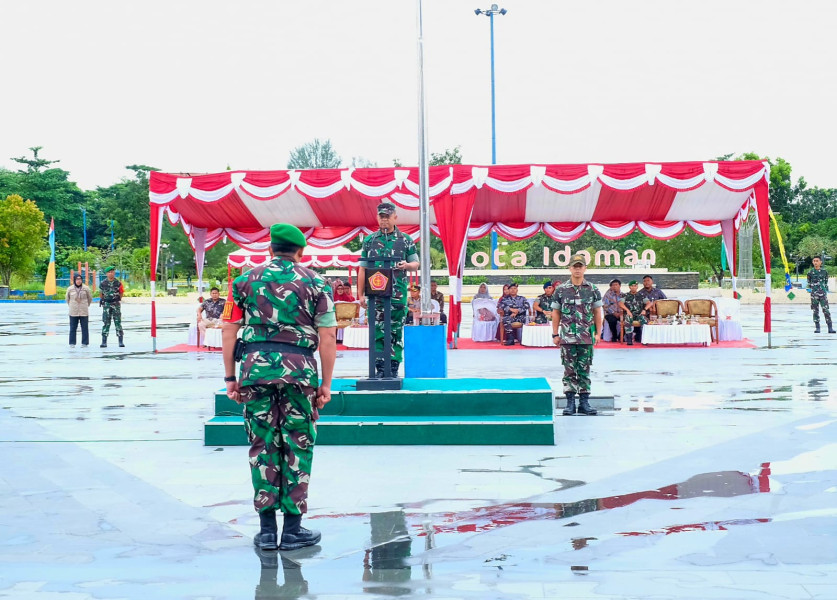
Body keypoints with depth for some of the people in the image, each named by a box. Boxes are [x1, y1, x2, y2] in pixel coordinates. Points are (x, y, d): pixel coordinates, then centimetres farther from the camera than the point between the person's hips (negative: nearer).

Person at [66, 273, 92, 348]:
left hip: (84, 312, -1)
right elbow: (67, 299, 16)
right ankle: (72, 343, 9)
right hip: (73, 313, 1)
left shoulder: (86, 288, -1)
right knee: (73, 328, 3)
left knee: (84, 328, 1)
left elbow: (90, 298, 11)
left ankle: (84, 343, 7)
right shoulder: (70, 289, 1)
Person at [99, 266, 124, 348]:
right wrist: (102, 300, 5)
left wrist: (118, 299, 1)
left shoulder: (118, 283, -1)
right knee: (106, 323, 0)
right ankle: (104, 342, 2)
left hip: (116, 304, -1)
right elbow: (101, 293, 13)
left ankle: (121, 341, 3)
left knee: (118, 322, 0)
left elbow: (121, 292, 9)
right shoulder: (103, 283, 1)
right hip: (106, 304, 1)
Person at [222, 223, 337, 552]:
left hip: (256, 366, 2)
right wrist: (326, 384, 5)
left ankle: (266, 529, 12)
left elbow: (229, 331, 7)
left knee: (262, 446, 9)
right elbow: (327, 337, 0)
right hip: (299, 368, -1)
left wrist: (230, 378, 12)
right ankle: (293, 529, 10)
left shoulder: (246, 280, 11)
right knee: (297, 447, 7)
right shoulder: (314, 282, 6)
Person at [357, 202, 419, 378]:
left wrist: (407, 265, -12)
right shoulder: (369, 240, 10)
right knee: (377, 331, -2)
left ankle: (394, 368, 7)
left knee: (396, 331, 1)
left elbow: (416, 264, 12)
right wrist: (361, 294, 5)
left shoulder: (405, 240, 8)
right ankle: (379, 369, 3)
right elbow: (363, 269, 11)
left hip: (398, 295, -1)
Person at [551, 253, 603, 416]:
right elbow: (556, 313, 7)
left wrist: (598, 333, 2)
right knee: (569, 370, 2)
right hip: (567, 337, 0)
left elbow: (597, 312, 9)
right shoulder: (561, 290, 4)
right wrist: (555, 334, 2)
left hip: (586, 337, 0)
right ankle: (570, 403, 6)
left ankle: (584, 402, 9)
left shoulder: (592, 290, 5)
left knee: (584, 371, 4)